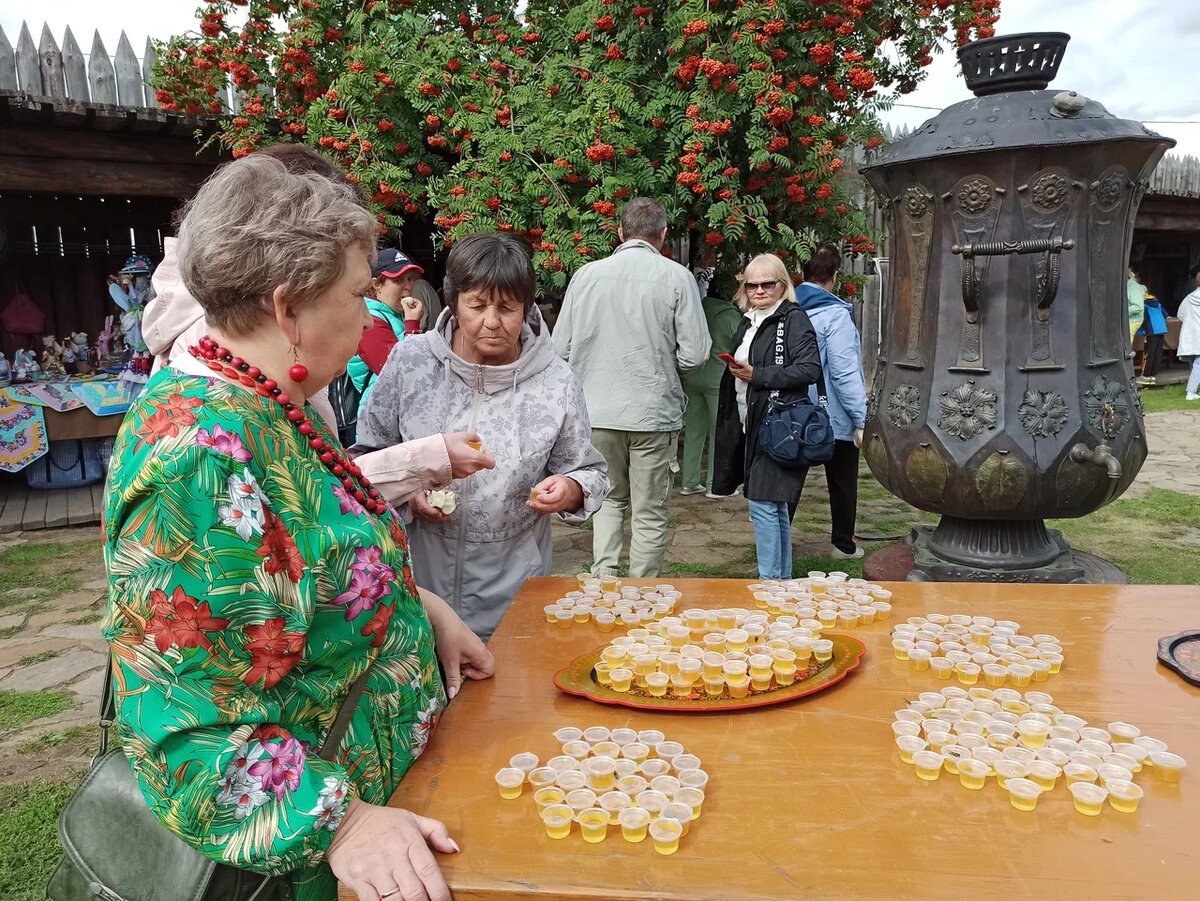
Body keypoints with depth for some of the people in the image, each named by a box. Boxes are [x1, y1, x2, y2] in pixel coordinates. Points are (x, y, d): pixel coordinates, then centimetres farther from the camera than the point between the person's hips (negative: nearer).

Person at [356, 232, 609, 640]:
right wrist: (405, 493, -15)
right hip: (418, 581, 0)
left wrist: (570, 492, -20)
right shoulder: (409, 361, -7)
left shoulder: (557, 382, -7)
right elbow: (369, 455, 3)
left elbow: (589, 473, 2)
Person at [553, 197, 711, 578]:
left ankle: (604, 579, 13)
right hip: (654, 413, -2)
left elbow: (560, 348, 2)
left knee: (610, 498, 21)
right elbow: (694, 354, -8)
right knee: (649, 513, 9)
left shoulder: (587, 274, 1)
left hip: (597, 411, 3)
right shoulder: (677, 277, -6)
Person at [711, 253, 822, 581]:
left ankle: (771, 580, -3)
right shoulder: (747, 324, 19)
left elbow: (810, 369, -18)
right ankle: (782, 577, 25)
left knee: (764, 505, -11)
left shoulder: (793, 318, -7)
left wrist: (756, 375, -18)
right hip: (751, 425, 9)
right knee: (776, 508, 15)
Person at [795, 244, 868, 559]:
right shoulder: (835, 315, -17)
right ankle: (843, 544, 23)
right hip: (835, 417, -5)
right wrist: (860, 420, -15)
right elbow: (845, 373, -20)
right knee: (842, 482, 12)